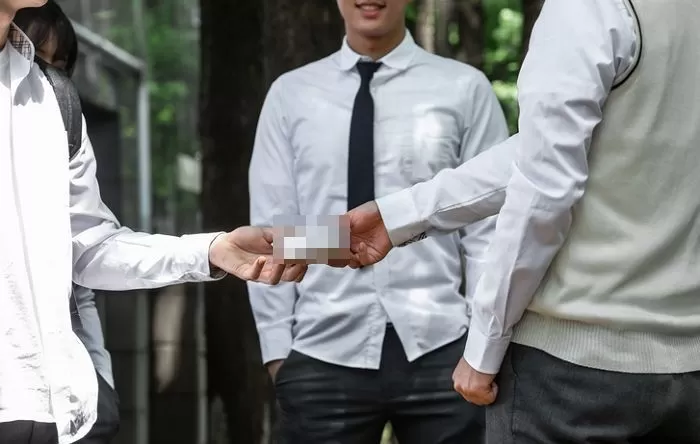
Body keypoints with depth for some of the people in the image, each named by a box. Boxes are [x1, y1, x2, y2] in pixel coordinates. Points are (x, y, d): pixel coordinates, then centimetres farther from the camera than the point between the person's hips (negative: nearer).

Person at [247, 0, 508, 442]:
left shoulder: (464, 89, 2)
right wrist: (278, 347, 1)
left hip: (439, 352, -1)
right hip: (323, 357, 1)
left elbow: (488, 228, 0)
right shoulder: (290, 95, 7)